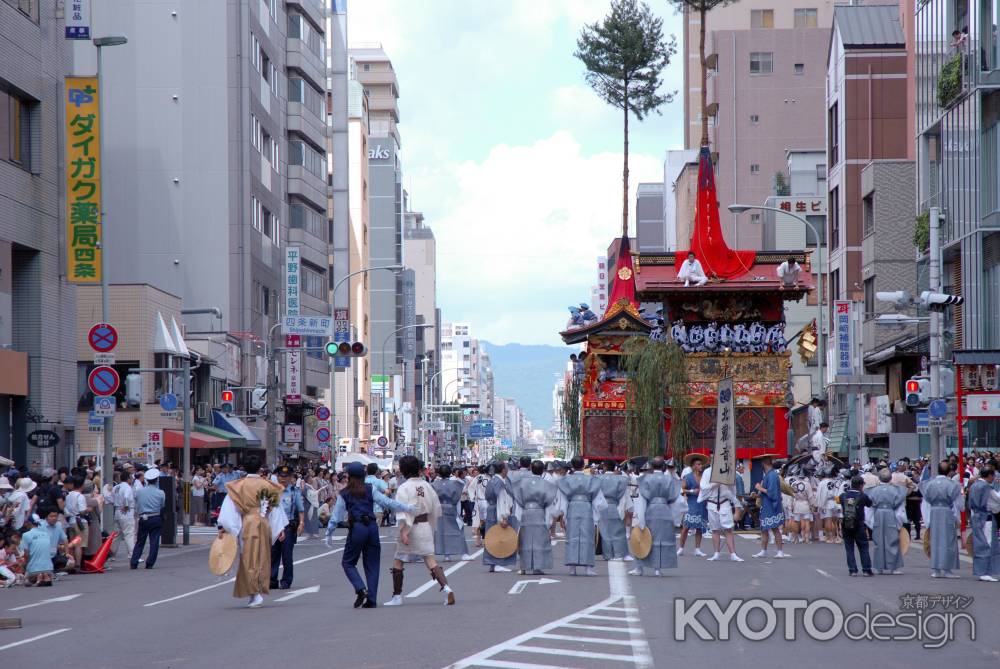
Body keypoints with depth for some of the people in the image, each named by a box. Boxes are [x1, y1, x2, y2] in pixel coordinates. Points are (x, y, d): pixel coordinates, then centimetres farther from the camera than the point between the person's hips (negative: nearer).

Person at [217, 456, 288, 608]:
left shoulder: (238, 486, -3)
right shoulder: (268, 485, 5)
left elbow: (229, 506, -6)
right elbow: (276, 506, 9)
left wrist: (223, 526, -5)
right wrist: (281, 528, 15)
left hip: (248, 524, -2)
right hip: (264, 525, 2)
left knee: (250, 560, -1)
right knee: (262, 560, 11)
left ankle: (256, 594, -12)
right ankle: (260, 592, 13)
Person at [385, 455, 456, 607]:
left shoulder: (404, 488, -13)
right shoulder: (426, 485, 4)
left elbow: (402, 511, -22)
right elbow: (436, 507, 11)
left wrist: (403, 532, -26)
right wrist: (431, 526, 23)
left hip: (411, 527, -5)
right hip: (426, 525, 5)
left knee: (398, 561, 10)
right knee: (430, 559, 4)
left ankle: (397, 597, 15)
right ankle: (446, 588, -16)